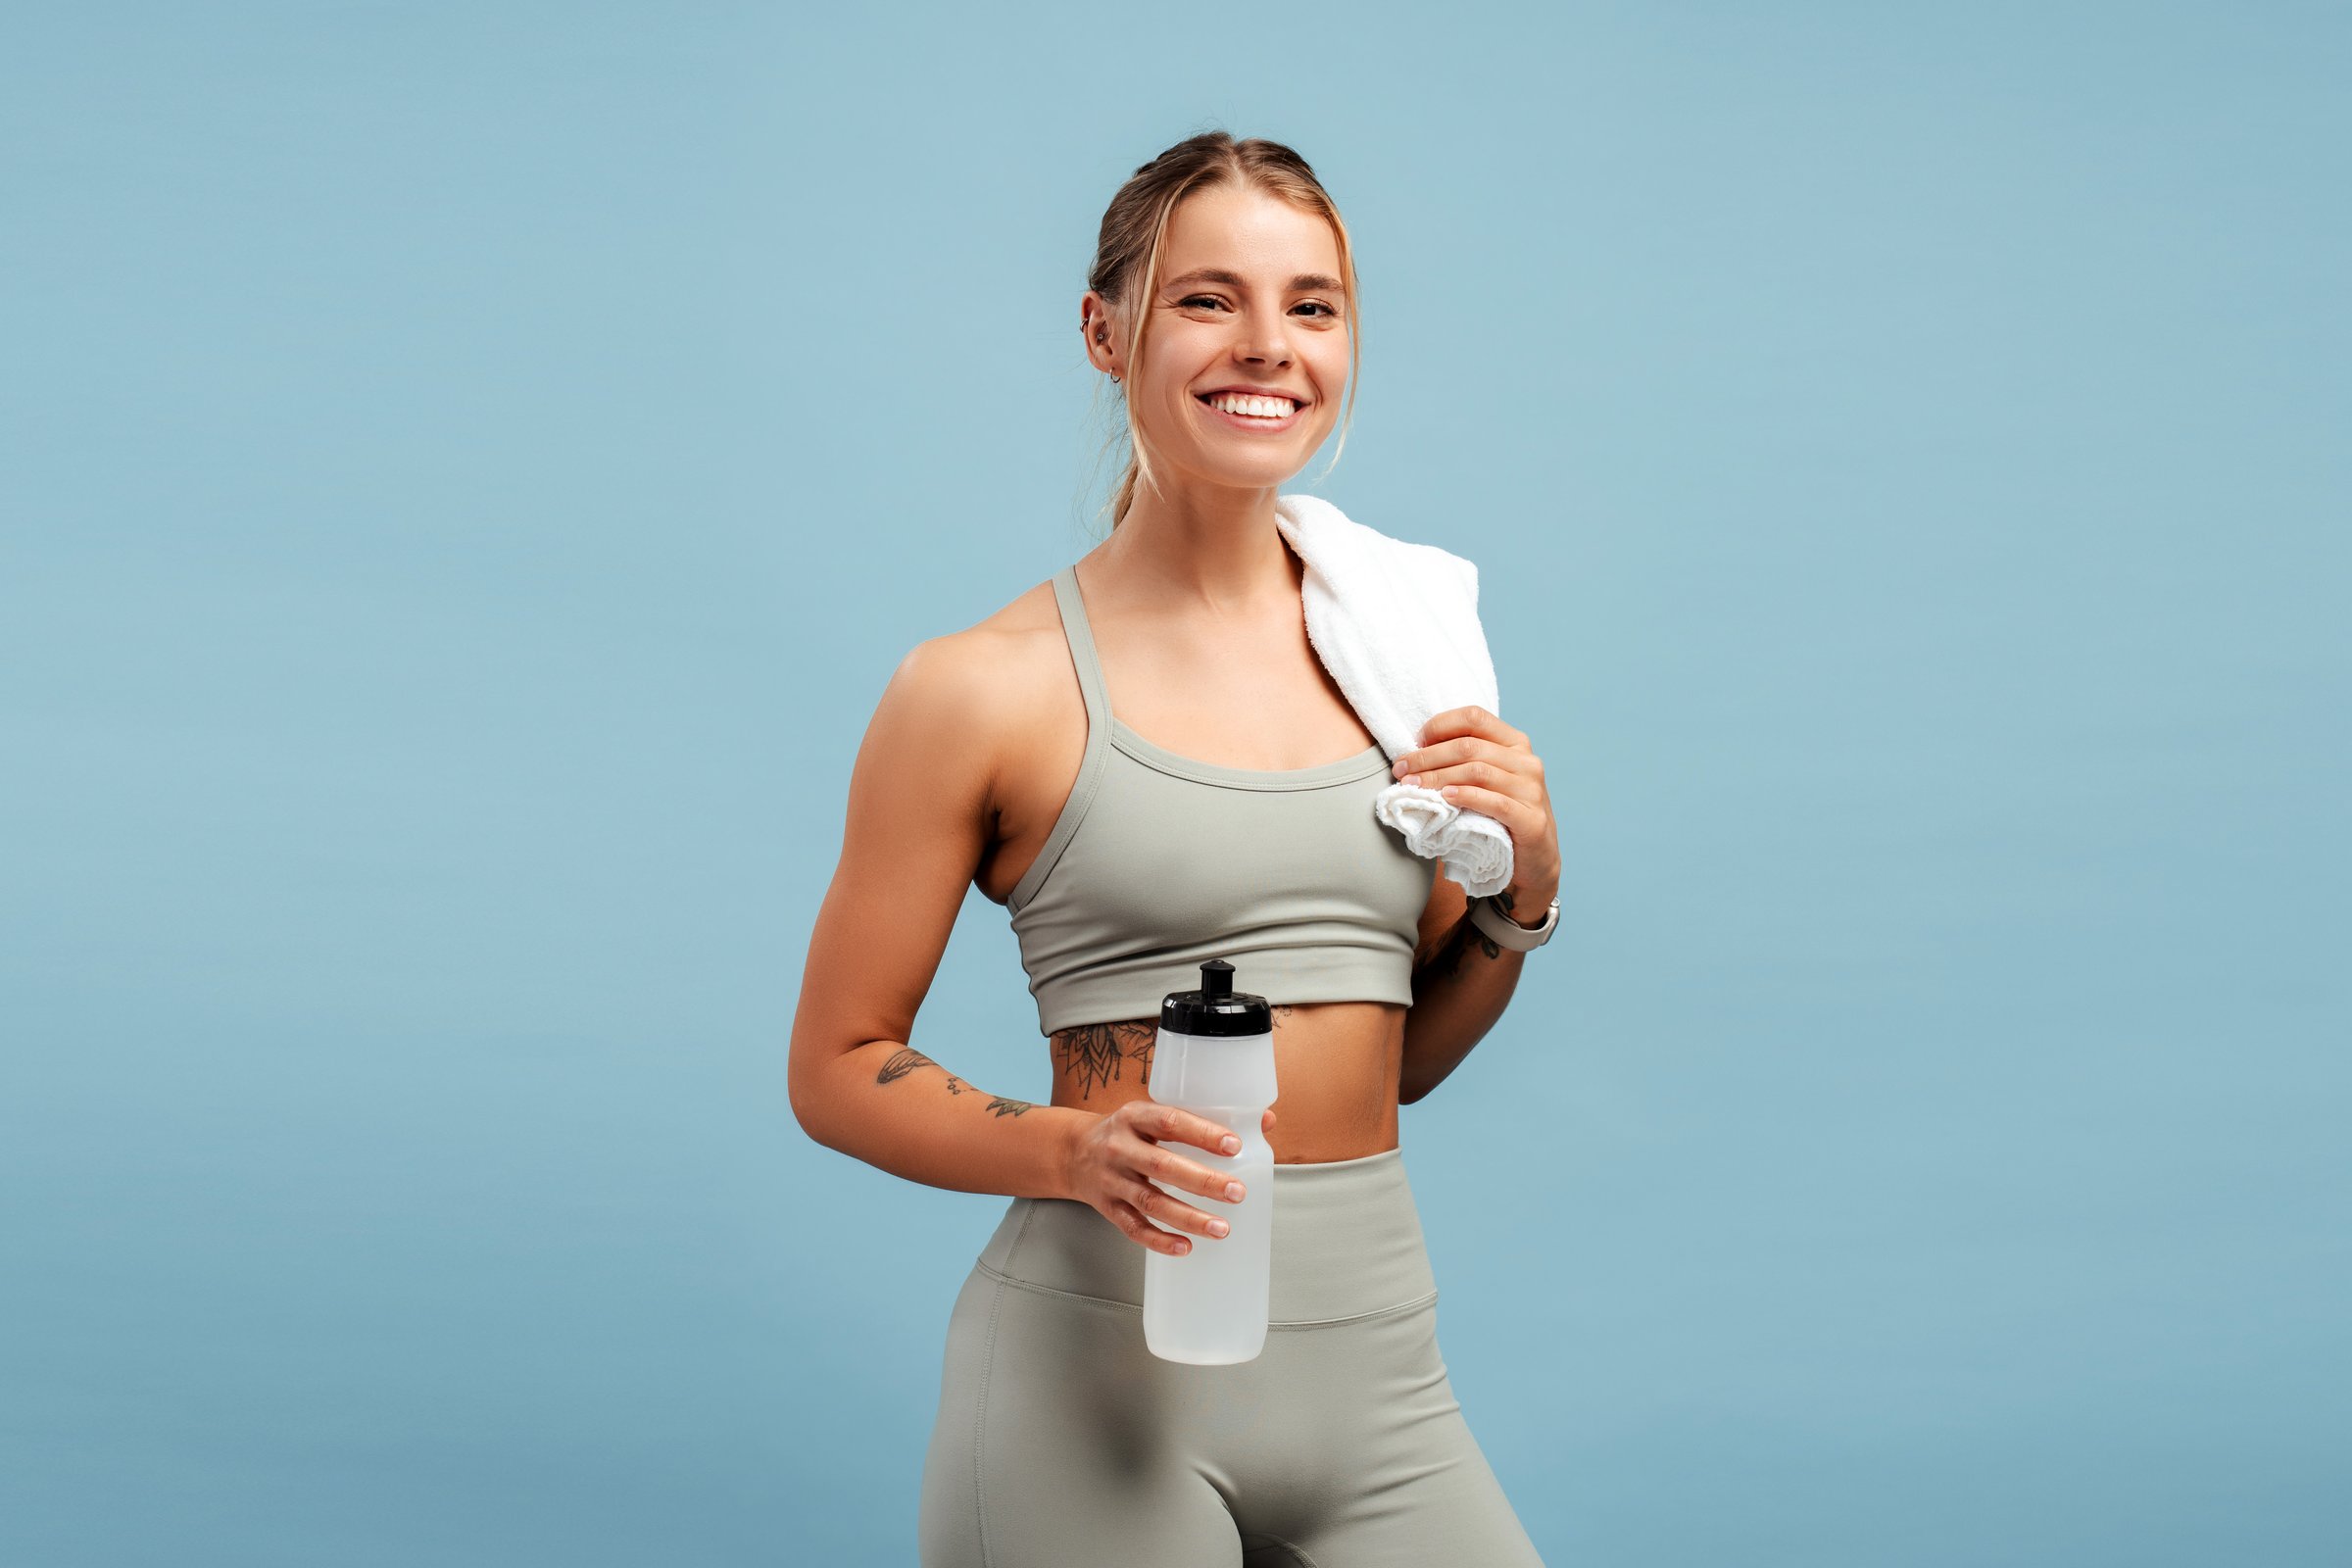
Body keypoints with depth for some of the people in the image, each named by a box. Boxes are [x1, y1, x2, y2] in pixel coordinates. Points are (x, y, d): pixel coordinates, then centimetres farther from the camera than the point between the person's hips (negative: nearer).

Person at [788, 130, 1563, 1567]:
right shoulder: (987, 689, -7)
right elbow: (837, 1069, -2)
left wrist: (1525, 893, -1)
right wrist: (1076, 1151, -18)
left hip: (1380, 1357, 5)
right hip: (1101, 1358, -4)